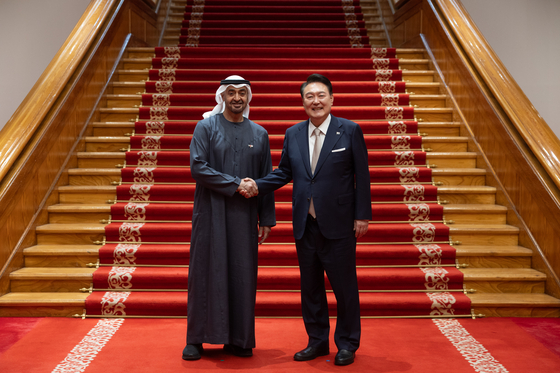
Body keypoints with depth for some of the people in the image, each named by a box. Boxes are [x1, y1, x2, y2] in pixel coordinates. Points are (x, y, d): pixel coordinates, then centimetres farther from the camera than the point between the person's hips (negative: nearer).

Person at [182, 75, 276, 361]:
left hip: (244, 216, 3)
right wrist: (235, 185, -16)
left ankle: (238, 339, 18)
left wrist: (266, 219, 5)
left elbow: (266, 179, 9)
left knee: (242, 273, 5)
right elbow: (198, 168, -10)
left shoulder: (259, 134, 10)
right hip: (211, 212, -2)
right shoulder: (206, 127, 1)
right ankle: (196, 339, 15)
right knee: (206, 272, 3)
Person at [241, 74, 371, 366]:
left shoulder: (350, 131, -3)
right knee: (310, 286, 13)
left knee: (344, 286, 5)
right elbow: (284, 172, 13)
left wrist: (362, 216, -8)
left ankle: (347, 343, 24)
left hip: (338, 223, -4)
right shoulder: (293, 134, 8)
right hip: (305, 224, 4)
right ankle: (317, 341, 30)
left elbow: (361, 176, -4)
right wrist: (257, 186, -3)